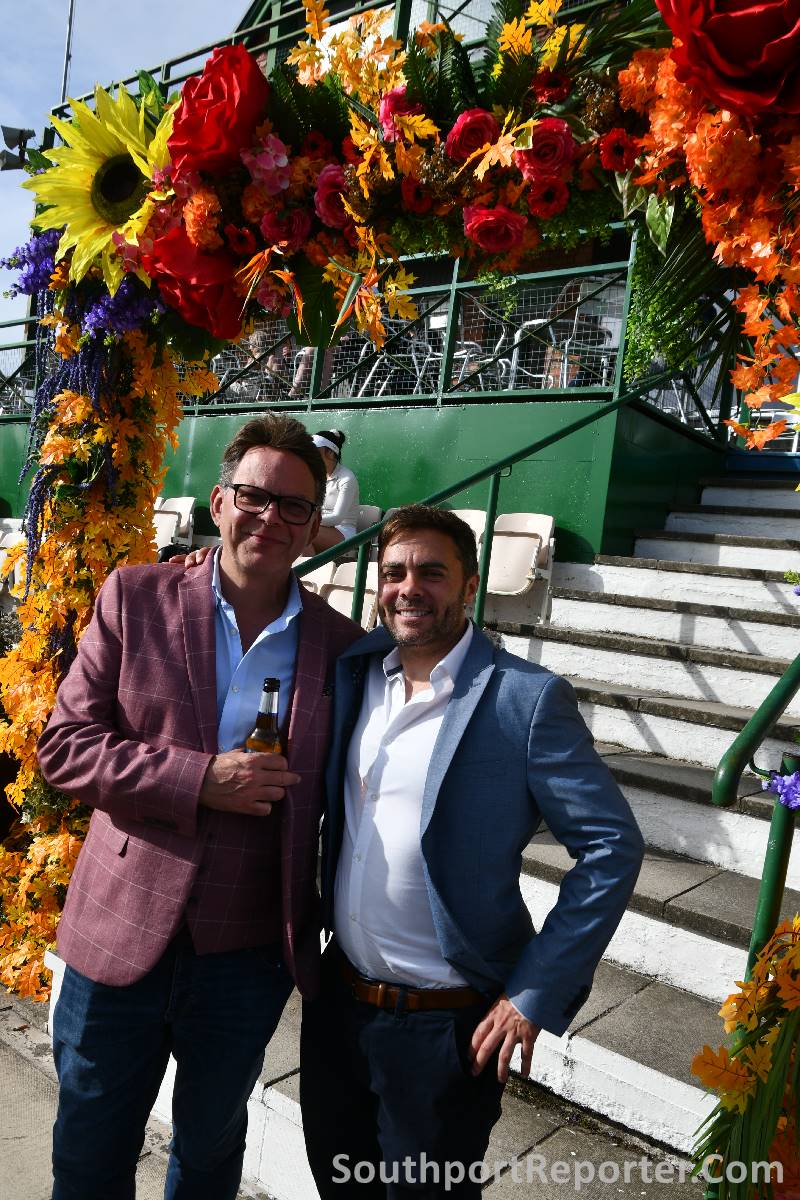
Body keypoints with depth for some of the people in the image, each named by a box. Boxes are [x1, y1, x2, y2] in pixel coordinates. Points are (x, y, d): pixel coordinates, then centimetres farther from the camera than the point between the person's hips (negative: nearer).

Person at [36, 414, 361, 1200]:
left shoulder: (340, 646, -5)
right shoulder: (135, 598, -7)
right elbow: (62, 745, -9)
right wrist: (199, 779, -21)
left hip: (249, 957, 1)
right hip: (120, 938, 0)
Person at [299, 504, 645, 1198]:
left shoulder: (528, 699, -17)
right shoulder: (356, 673, -1)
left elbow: (612, 848, -15)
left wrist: (535, 996, -15)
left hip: (446, 1024, -5)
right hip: (338, 1000, 5)